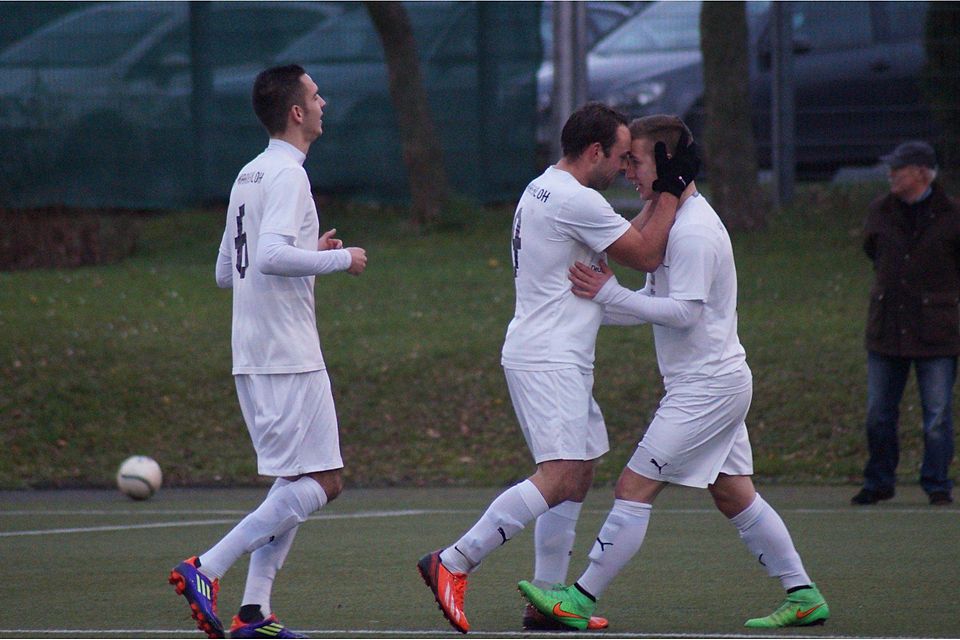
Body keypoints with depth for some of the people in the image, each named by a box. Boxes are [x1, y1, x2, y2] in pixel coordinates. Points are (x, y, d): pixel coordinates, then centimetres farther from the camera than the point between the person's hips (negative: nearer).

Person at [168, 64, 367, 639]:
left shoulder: (250, 176, 17)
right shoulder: (287, 176, -12)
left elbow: (226, 272, 21)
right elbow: (271, 256, -26)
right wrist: (340, 259, -14)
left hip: (254, 359, 10)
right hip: (289, 355, -10)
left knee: (296, 483, 12)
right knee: (322, 482, -9)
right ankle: (207, 570, -15)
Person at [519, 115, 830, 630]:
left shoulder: (693, 233, -18)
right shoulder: (675, 221, 14)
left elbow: (683, 312, -23)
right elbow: (656, 302, 18)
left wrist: (609, 294, -22)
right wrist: (595, 309, 9)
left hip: (705, 389, -10)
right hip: (720, 381, 10)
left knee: (634, 488, -9)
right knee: (734, 495, 13)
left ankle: (581, 600, -8)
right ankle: (804, 597, 16)